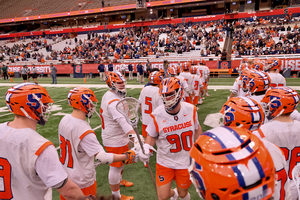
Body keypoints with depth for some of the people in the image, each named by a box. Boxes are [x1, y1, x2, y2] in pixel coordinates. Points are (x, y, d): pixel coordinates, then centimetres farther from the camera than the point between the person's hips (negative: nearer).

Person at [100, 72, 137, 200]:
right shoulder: (113, 101, -30)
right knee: (115, 167, 7)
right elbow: (123, 121, -42)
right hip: (115, 140, -10)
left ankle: (119, 181, 55)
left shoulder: (109, 95, 4)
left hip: (118, 137, 11)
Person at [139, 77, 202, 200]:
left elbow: (196, 128, 7)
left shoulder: (191, 109, -12)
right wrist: (146, 148, -23)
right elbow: (152, 136, -4)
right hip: (165, 162, -1)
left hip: (186, 161, 1)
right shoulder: (157, 115, -18)